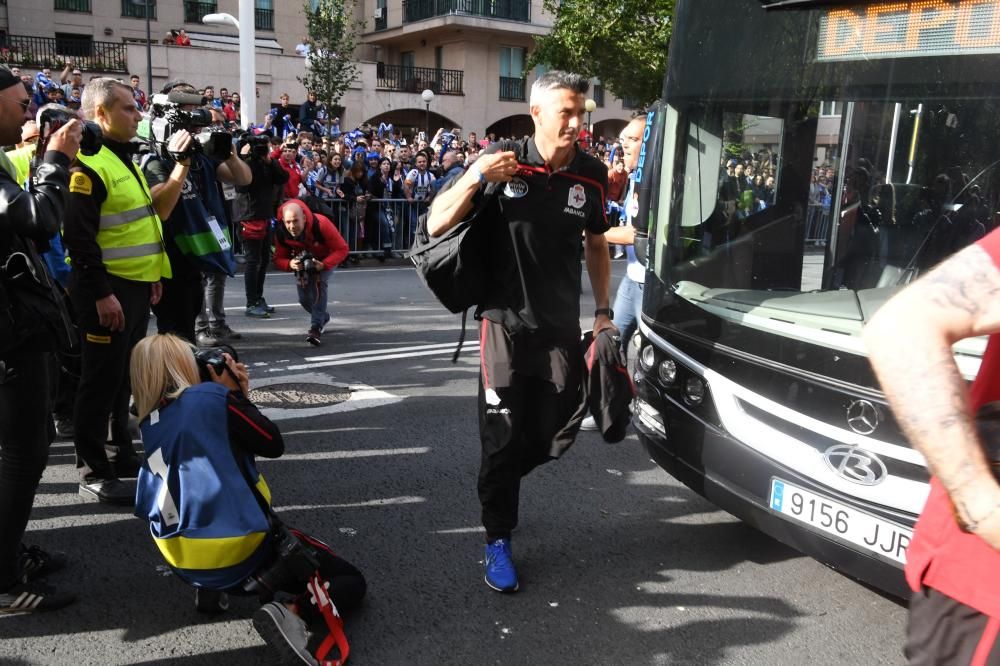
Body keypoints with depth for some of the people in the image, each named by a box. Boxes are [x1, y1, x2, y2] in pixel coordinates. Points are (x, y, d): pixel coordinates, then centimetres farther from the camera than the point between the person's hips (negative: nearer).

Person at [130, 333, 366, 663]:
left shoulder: (149, 425, 7)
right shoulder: (210, 397, -13)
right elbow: (273, 444, -4)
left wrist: (235, 396, 10)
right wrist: (236, 394, 3)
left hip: (184, 563, 6)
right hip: (241, 551, -6)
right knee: (351, 581, 5)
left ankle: (211, 587, 16)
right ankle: (289, 611, -23)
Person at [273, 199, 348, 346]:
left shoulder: (321, 224, -38)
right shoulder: (281, 232, -27)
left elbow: (342, 249, -32)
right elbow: (278, 259, -17)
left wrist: (324, 264, -47)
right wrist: (290, 264, -41)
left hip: (325, 258, -4)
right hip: (302, 261, 4)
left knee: (319, 283, -31)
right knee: (304, 298, 0)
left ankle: (316, 328, -30)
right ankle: (323, 317, 35)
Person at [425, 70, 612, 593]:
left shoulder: (591, 175, 0)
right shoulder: (501, 163, -9)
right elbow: (436, 226, -11)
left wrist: (603, 310, 9)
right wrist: (473, 179, -26)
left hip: (562, 327, 4)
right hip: (507, 323, -3)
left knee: (559, 431, 8)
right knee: (503, 435, 1)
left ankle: (497, 482, 38)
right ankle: (498, 540, 19)